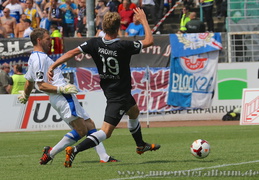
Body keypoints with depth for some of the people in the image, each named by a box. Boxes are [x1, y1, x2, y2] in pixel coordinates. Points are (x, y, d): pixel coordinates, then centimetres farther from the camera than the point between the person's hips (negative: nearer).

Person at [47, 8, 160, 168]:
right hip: (120, 94, -8)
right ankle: (74, 151, -21)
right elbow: (149, 41, -14)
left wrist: (53, 66, -13)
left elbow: (72, 53, -17)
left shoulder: (95, 43, -13)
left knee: (134, 112, 34)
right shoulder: (124, 46, -27)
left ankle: (141, 145, 54)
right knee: (106, 132, -8)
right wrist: (144, 20, -1)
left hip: (107, 88, 8)